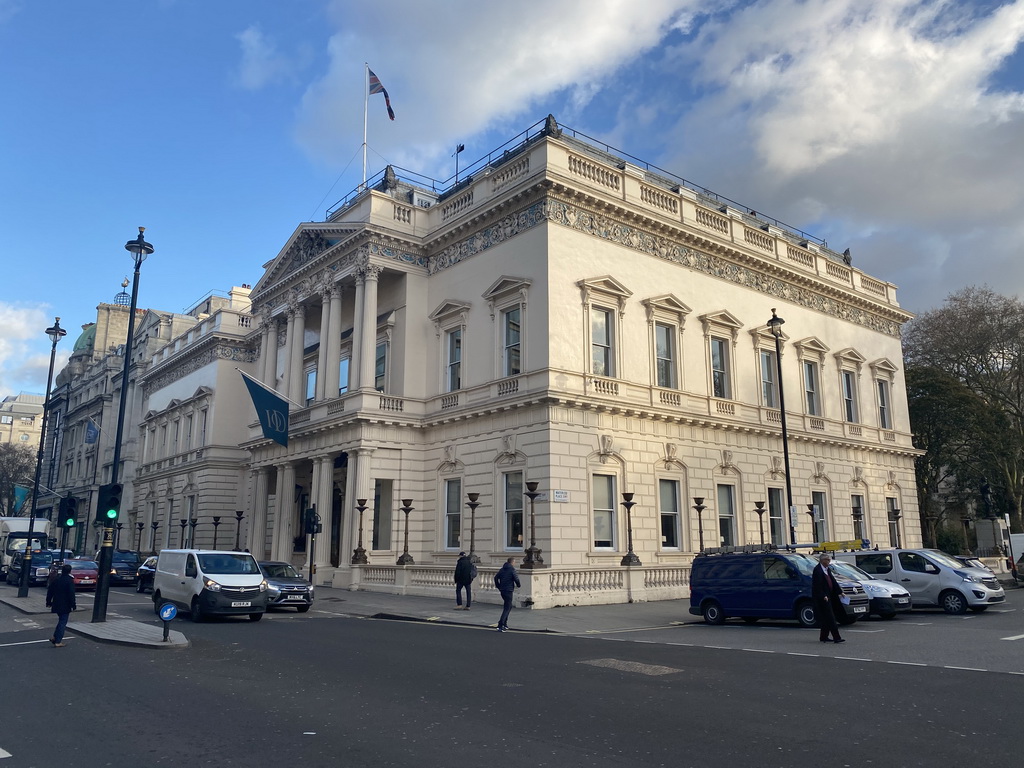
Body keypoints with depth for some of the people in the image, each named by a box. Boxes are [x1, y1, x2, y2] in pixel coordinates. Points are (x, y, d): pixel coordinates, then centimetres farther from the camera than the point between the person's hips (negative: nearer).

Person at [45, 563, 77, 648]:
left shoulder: (56, 580, 5)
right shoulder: (70, 581, -15)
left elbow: (49, 592, 11)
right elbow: (71, 595, -16)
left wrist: (48, 602, 22)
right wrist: (74, 606, -10)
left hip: (56, 605, 7)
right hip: (65, 606, -7)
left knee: (61, 621, 23)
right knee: (62, 622, 0)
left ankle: (55, 637, 19)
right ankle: (58, 642, 1)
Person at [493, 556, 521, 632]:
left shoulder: (502, 569, 11)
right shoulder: (512, 570, -10)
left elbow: (496, 577, 10)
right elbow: (516, 579, -15)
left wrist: (499, 587, 16)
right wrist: (519, 585, 5)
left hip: (502, 591, 8)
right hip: (509, 591, -8)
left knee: (509, 606, 23)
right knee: (507, 608, -4)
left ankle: (504, 624, 22)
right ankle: (500, 626, -12)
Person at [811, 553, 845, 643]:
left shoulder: (827, 570, 15)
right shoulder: (817, 570, -15)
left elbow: (833, 581, 19)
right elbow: (817, 585, -19)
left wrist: (840, 592, 14)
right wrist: (823, 596, -22)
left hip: (828, 596, 9)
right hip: (822, 597, -9)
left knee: (826, 619, 13)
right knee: (830, 618, -10)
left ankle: (823, 637, 20)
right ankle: (836, 638, -11)